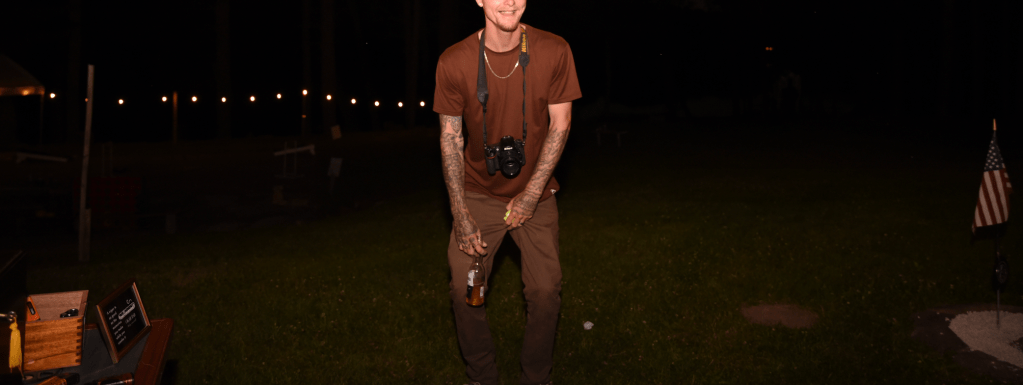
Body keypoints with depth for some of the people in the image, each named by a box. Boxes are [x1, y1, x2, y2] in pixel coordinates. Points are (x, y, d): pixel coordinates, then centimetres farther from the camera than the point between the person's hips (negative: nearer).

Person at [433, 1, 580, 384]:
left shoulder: (554, 51, -12)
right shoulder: (453, 62, -12)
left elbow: (559, 125, -6)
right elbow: (450, 139, -7)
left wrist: (531, 195, -10)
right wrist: (462, 216, -11)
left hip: (534, 193, 0)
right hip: (478, 194, 0)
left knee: (545, 292, -4)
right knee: (464, 291, -4)